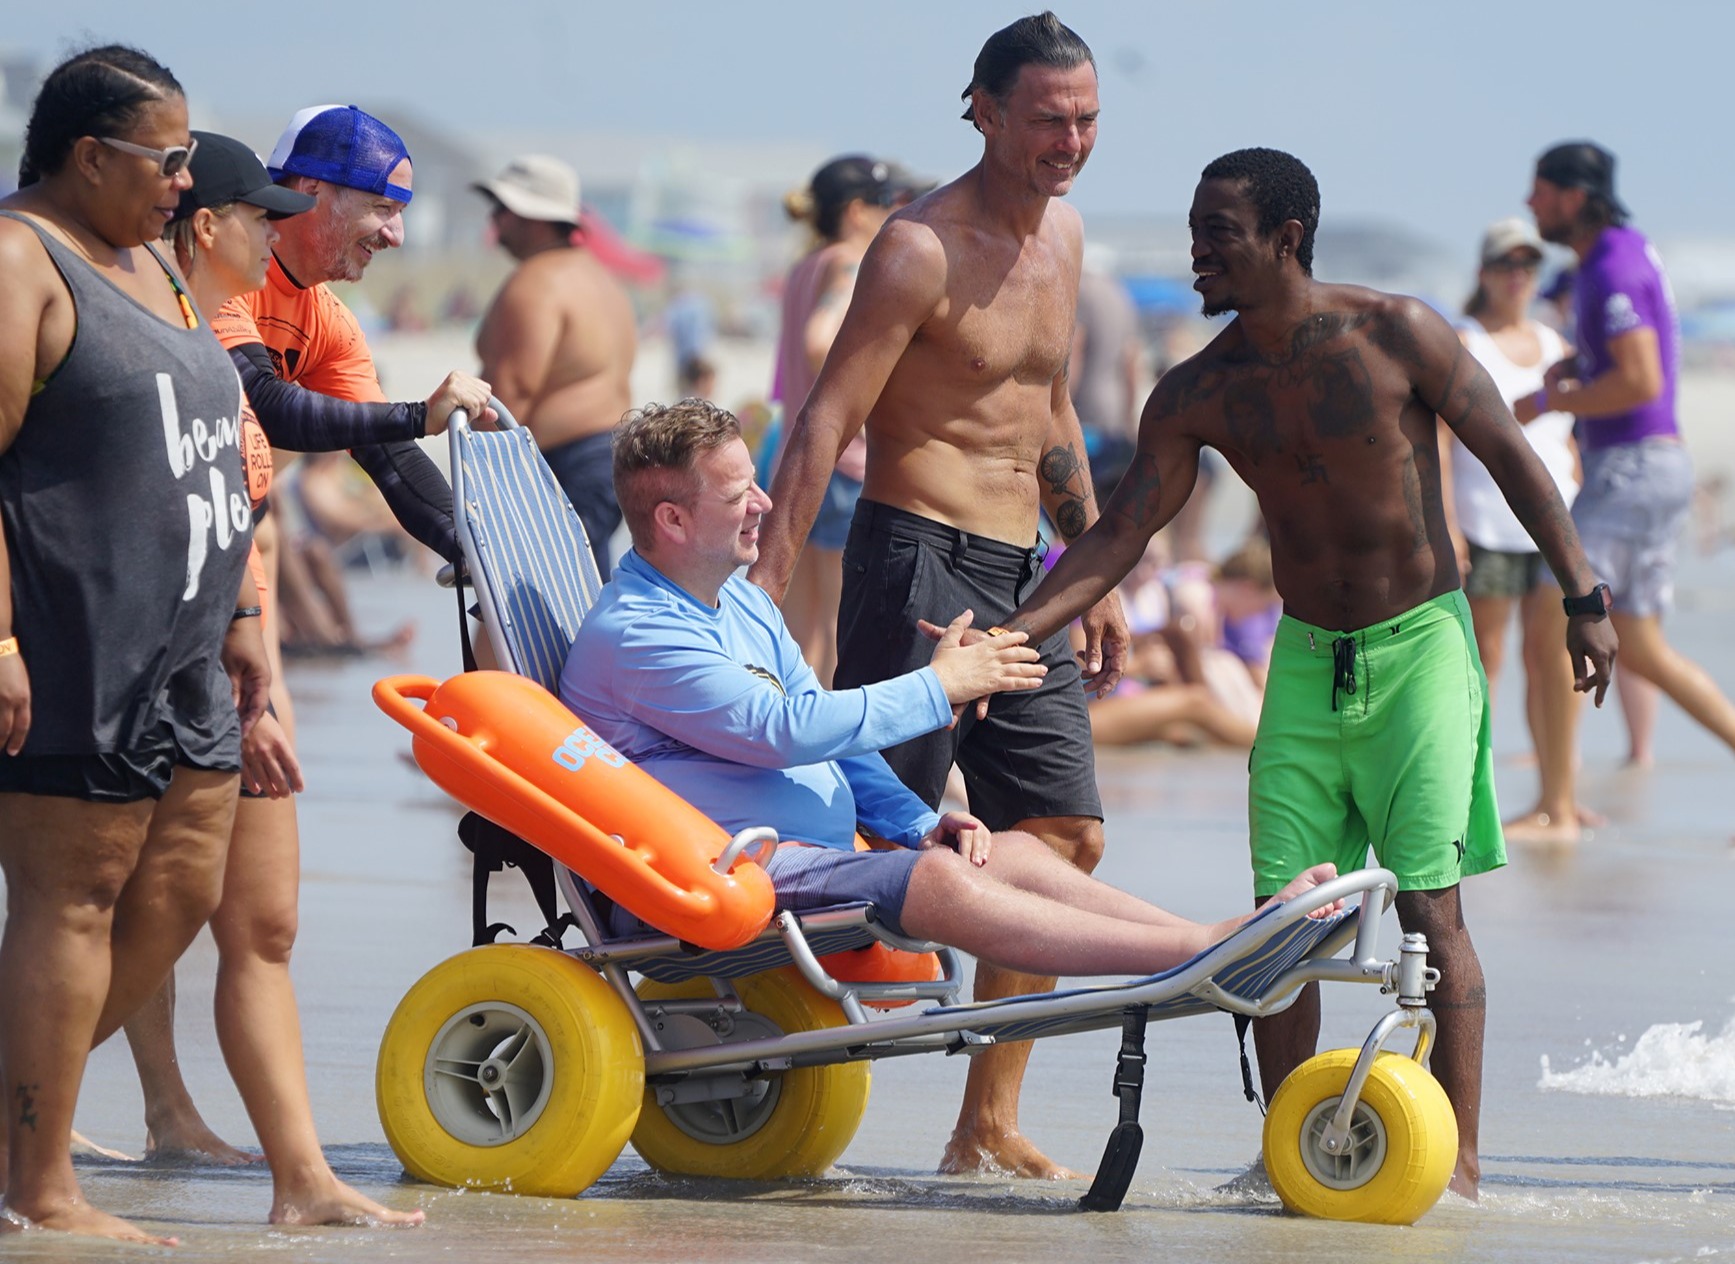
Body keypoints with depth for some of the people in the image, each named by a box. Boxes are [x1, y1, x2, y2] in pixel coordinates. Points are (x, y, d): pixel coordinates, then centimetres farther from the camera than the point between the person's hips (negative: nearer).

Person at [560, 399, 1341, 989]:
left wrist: (918, 823, 6)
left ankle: (1225, 937, -22)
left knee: (1012, 852, -7)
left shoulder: (742, 606, 21)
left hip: (814, 856, 10)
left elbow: (832, 737, 24)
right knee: (939, 881, -28)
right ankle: (1206, 956, -39)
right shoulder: (630, 634, -13)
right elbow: (783, 729, -20)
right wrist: (938, 688, -11)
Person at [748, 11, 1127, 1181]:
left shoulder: (1062, 234, 14)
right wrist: (765, 586, -23)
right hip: (921, 559, -8)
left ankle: (988, 1128, 8)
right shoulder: (925, 248, -12)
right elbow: (829, 419, -16)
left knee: (1065, 838, 4)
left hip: (1022, 578, 8)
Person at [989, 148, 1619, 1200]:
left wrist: (1585, 598, -6)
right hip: (1306, 658, 4)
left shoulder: (1395, 334, -11)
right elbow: (1118, 537, 0)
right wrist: (1007, 635, -12)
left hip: (1420, 646, -4)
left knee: (1429, 904, -9)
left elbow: (1512, 457, -4)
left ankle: (1461, 1160, -7)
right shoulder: (1200, 394, -1)